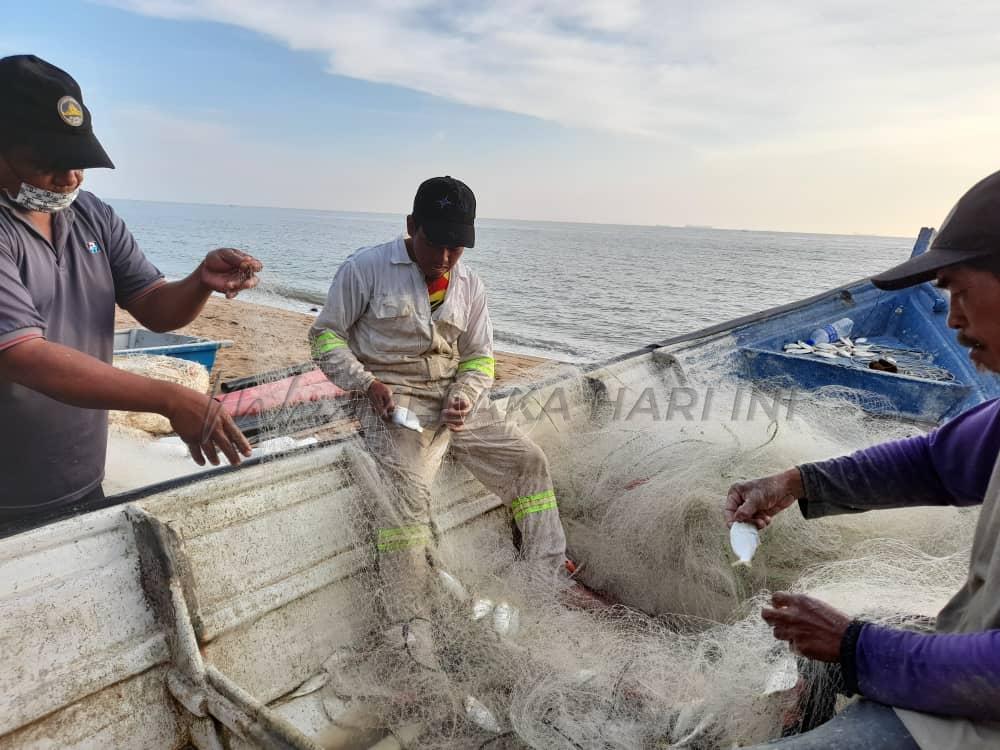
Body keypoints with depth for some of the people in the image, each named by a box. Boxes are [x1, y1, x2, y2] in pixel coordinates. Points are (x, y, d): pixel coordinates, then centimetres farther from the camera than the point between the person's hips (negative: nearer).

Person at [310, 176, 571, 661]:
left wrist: (464, 398, -7)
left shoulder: (469, 285, 9)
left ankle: (547, 583, 8)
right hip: (392, 402, -5)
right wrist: (367, 383, -15)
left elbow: (479, 358, 15)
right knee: (407, 490, -30)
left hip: (450, 402, 6)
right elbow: (325, 335, 0)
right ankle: (409, 636, -21)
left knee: (528, 461, -4)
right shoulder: (366, 268, -5)